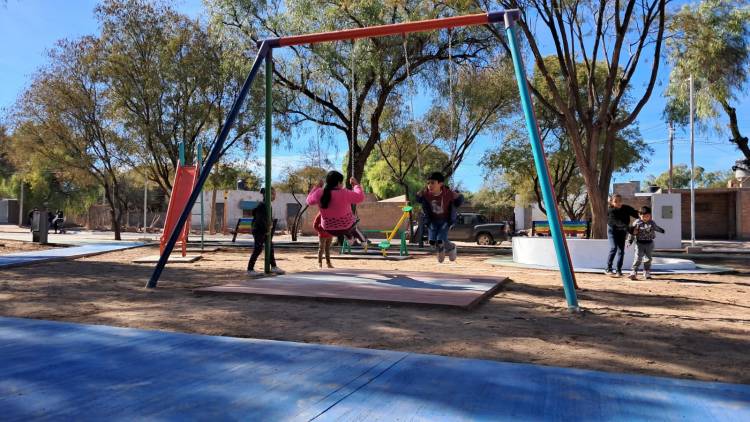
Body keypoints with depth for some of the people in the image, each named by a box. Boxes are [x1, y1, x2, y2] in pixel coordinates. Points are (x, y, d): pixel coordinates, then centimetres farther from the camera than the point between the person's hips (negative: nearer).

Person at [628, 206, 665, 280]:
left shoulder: (652, 223, 2)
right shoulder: (637, 223, -6)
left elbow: (656, 228, 22)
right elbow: (633, 233, -4)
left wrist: (662, 230, 35)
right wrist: (629, 241, -6)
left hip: (649, 243, 3)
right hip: (639, 243, -3)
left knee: (648, 259, 8)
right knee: (638, 258, -11)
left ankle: (647, 273, 19)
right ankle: (634, 273, -11)